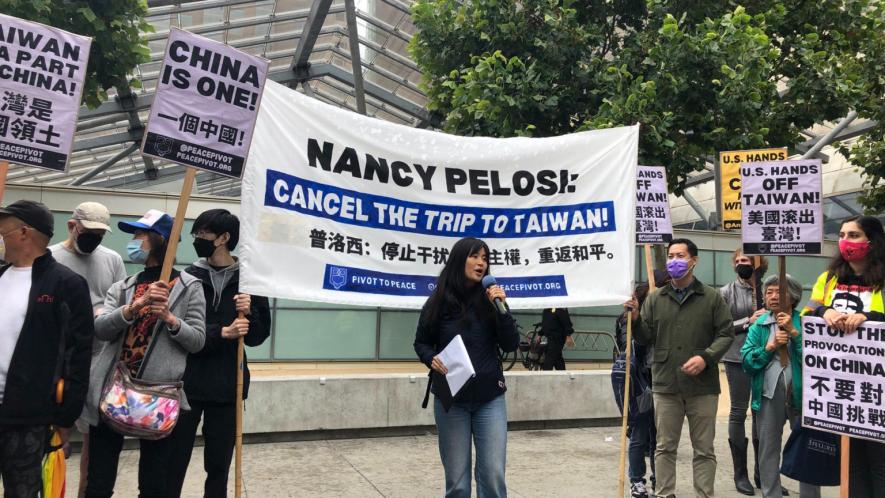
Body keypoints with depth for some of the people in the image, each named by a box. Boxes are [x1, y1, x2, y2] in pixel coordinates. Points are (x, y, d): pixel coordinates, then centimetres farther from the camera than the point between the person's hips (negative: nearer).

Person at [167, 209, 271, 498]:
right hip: (187, 383, 0)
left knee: (218, 464, 10)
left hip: (227, 385, 0)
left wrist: (250, 313, -16)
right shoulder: (188, 278, 1)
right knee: (174, 462, 5)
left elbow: (258, 335, 3)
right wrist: (222, 333, -20)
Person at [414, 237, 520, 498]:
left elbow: (511, 344, -4)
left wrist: (501, 308, -16)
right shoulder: (439, 302, -3)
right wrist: (431, 359, -13)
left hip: (490, 398, 1)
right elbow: (421, 342, 8)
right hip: (451, 399, 0)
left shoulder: (491, 299, -1)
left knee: (493, 475, 0)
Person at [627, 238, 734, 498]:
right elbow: (645, 338, 6)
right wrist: (635, 319, -13)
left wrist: (706, 357, -13)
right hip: (665, 385, 2)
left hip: (702, 386, -1)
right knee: (665, 447, 9)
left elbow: (726, 333, 1)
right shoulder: (655, 299, 7)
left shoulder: (712, 298, 2)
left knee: (704, 448, 8)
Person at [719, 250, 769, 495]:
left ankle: (762, 471, 21)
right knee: (738, 413, 2)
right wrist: (748, 322, -15)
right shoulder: (727, 292, 0)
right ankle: (740, 473, 12)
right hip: (738, 358, -2)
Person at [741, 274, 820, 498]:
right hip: (768, 394, 2)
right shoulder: (758, 326, 7)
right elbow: (746, 359, -2)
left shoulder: (805, 322, -1)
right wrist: (770, 347, -13)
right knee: (768, 448, 11)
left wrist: (795, 332, -18)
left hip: (801, 392, -2)